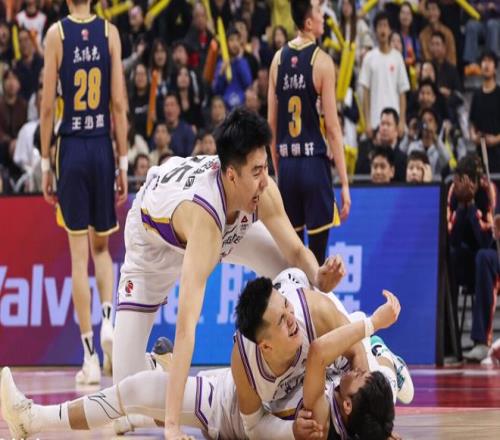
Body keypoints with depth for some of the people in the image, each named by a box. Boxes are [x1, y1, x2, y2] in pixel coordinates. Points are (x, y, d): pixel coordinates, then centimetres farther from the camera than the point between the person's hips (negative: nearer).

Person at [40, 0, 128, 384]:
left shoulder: (56, 34, -3)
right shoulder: (110, 32, 2)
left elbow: (48, 107, -4)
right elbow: (119, 104, -1)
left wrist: (44, 165, 2)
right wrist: (123, 164, 5)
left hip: (71, 149, -2)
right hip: (103, 148, 2)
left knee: (79, 254, 1)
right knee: (101, 246, 19)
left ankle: (90, 357, -1)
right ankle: (107, 319, -6)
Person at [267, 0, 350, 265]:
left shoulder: (278, 59, 7)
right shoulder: (321, 61, -8)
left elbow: (271, 124, 11)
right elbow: (332, 126, -10)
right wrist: (344, 183, -8)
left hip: (287, 165, 5)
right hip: (314, 164, -5)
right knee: (316, 253, -2)